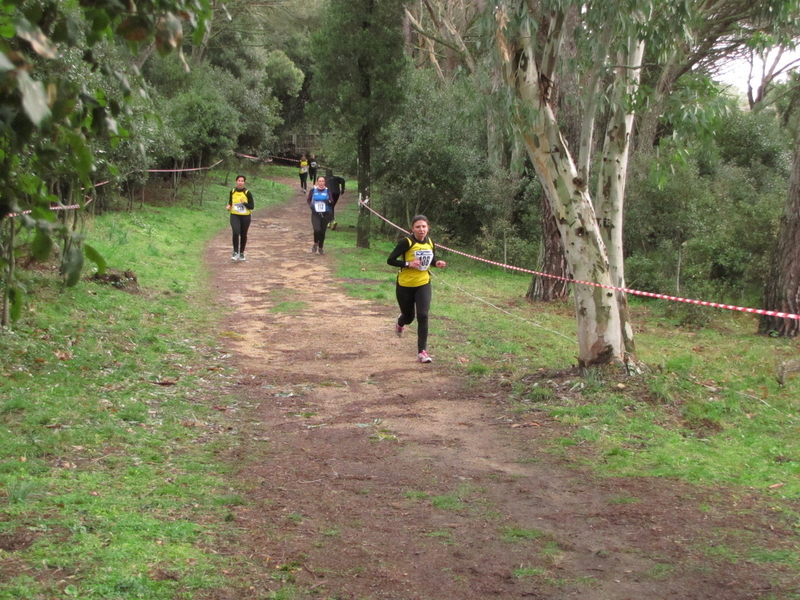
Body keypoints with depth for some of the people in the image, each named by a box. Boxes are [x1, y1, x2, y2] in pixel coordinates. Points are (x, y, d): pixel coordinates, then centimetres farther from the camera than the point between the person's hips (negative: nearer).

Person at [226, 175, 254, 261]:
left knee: (243, 235, 9)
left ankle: (241, 253, 26)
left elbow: (252, 206, -5)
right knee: (236, 232, -21)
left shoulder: (247, 193, -7)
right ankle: (235, 252, -11)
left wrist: (244, 203, -23)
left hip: (245, 216, 0)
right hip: (234, 216, 1)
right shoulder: (232, 191, 2)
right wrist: (229, 206, -2)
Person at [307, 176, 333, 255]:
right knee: (317, 230, -19)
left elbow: (332, 202, 1)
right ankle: (315, 244, 9)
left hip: (325, 214, 2)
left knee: (323, 231, 7)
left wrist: (329, 201, -21)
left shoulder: (327, 191, 2)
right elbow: (308, 200, 12)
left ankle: (320, 248, 25)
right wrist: (310, 205, -8)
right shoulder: (313, 190, 1)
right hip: (315, 214, -2)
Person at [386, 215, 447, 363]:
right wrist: (408, 264, -27)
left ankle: (422, 352, -7)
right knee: (409, 317, 14)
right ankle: (400, 323, 55)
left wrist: (437, 263, -7)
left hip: (423, 285, 2)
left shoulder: (430, 243, -2)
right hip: (405, 286, -2)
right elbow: (390, 260, -15)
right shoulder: (406, 242, -17)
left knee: (423, 316, -13)